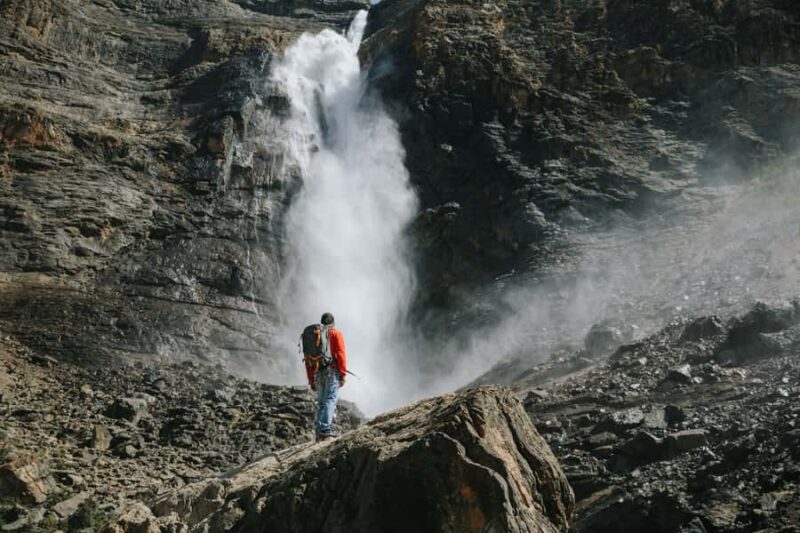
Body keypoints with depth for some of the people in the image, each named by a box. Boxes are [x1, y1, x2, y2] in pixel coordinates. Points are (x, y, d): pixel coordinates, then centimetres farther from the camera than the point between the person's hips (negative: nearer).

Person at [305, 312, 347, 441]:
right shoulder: (335, 334, 6)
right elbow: (340, 354, -7)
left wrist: (311, 380, 21)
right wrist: (343, 375, -8)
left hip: (318, 373, 5)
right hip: (332, 371, -5)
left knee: (321, 402, 10)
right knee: (330, 399, -10)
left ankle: (319, 431, 5)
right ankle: (325, 429, -23)